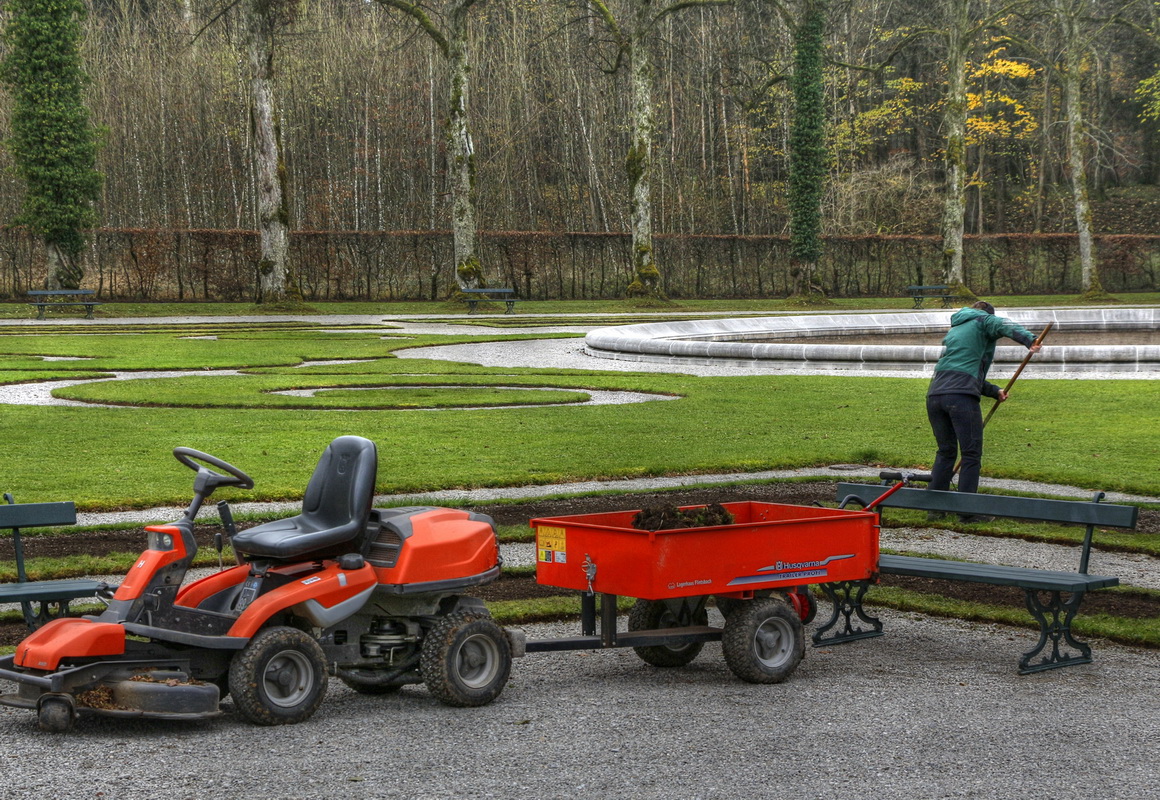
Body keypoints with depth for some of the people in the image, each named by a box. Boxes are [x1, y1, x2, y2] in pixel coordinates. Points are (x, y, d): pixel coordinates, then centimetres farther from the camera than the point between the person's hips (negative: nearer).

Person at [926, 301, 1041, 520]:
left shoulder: (954, 331, 33)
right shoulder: (984, 321, 12)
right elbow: (1006, 326, -11)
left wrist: (995, 391, 29)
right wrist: (1030, 340, -27)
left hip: (935, 395, 7)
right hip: (962, 395, -7)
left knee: (946, 452, 19)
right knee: (971, 454, 0)